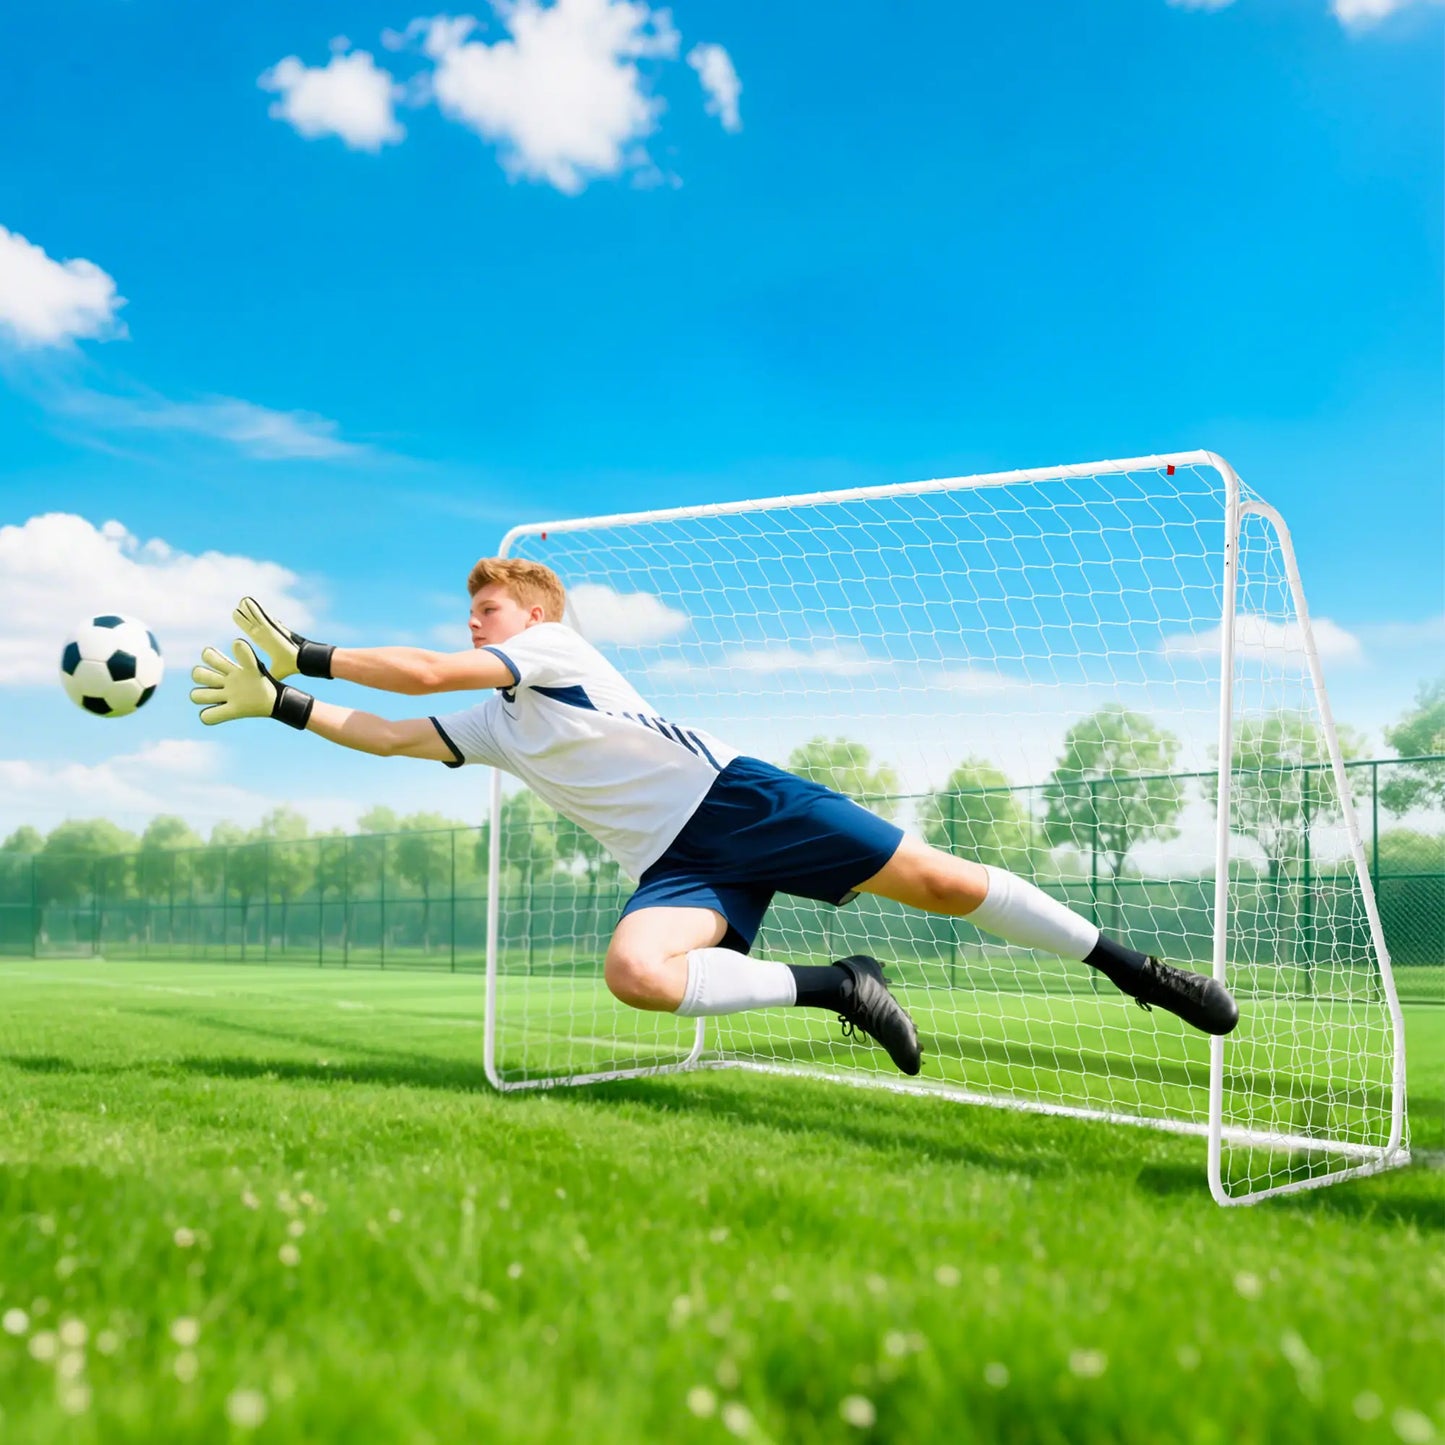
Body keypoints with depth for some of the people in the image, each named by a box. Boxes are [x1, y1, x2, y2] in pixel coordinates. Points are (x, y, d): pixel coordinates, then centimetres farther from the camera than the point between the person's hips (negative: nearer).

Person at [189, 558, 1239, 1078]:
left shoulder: (556, 644, 1)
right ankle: (836, 988, -14)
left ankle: (1133, 969, 4)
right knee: (634, 969, -28)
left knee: (934, 879, -13)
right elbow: (386, 734, 23)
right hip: (677, 867, 6)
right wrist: (280, 703, 16)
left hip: (736, 796, -6)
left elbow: (418, 671, -7)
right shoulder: (489, 727, 24)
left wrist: (303, 654, 0)